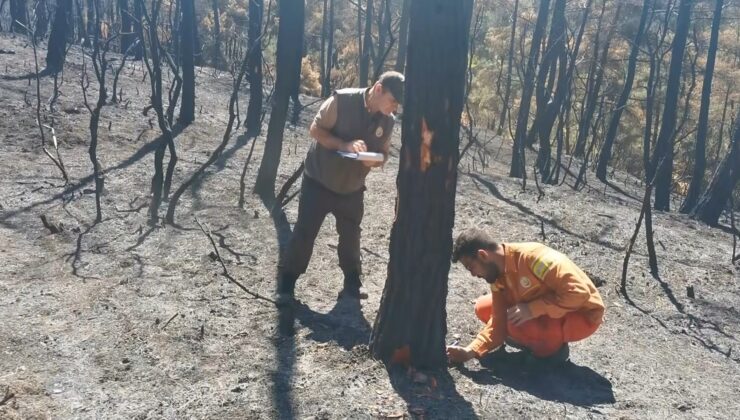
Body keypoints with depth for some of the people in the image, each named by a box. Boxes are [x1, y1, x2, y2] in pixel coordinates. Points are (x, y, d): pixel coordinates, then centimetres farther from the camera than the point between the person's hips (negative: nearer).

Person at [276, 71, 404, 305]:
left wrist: (375, 161, -19)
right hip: (319, 181, -4)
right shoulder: (343, 100, -19)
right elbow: (316, 129, -15)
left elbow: (384, 153, 6)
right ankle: (286, 282, 12)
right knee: (304, 232, 0)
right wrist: (344, 145, -30)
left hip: (352, 188, 4)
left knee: (350, 235, 12)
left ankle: (352, 282, 29)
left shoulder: (387, 121, -4)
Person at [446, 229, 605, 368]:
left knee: (518, 323, -33)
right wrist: (470, 351, -15)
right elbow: (498, 322, -4)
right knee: (483, 308, -1)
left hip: (584, 313, -8)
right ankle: (543, 342, 7)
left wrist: (532, 309, -33)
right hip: (548, 310, 8)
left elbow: (578, 291, -33)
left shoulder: (532, 256, -31)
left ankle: (554, 349, -3)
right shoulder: (498, 276, -5)